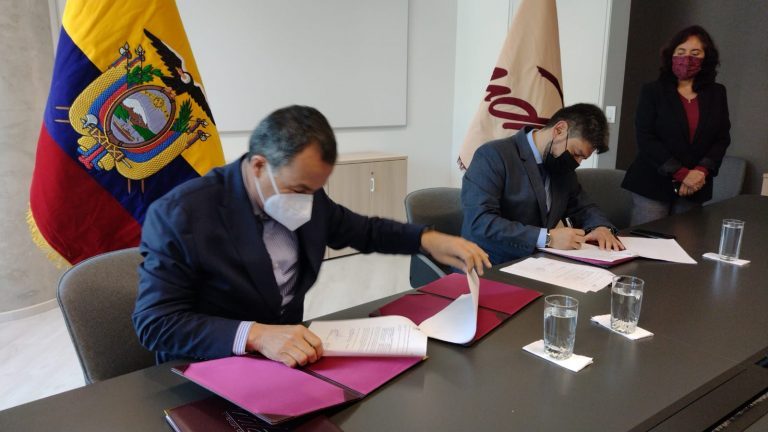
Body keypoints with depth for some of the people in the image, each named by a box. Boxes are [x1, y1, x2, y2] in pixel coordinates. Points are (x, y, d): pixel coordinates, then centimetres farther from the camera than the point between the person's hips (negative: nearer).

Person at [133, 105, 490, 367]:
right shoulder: (179, 214, -20)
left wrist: (427, 239, -5)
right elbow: (154, 323, -21)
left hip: (289, 356, 6)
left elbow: (362, 230, 12)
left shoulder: (303, 194, -3)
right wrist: (256, 335, -34)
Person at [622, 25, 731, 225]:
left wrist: (701, 172, -11)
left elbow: (722, 138, 8)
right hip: (652, 186, -3)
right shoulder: (653, 91, 1)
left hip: (695, 189, 3)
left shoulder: (716, 94, 11)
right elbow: (645, 139, -7)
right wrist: (682, 174, -13)